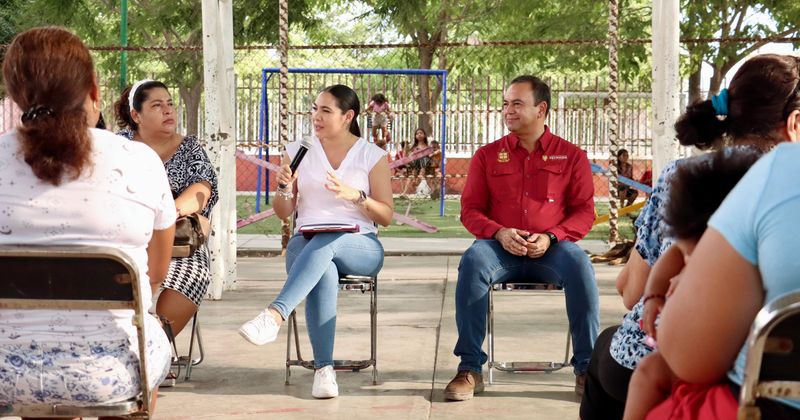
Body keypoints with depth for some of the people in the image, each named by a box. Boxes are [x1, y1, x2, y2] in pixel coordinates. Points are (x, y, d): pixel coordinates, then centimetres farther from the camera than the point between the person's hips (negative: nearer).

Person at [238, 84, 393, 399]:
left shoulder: (372, 156, 6)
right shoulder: (298, 151, 11)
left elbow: (386, 217, 3)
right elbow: (284, 213, 12)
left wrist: (355, 195, -15)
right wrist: (284, 188, -9)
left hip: (359, 246, -1)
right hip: (305, 241, 1)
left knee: (325, 243, -38)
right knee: (323, 272, -37)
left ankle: (274, 315, -52)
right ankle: (324, 369, -41)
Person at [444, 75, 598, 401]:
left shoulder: (571, 155, 11)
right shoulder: (487, 155, 14)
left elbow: (584, 211, 6)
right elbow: (470, 210, 10)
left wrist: (551, 237, -13)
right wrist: (499, 233, -11)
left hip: (550, 249, -1)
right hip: (501, 247, 1)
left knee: (579, 265, -35)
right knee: (472, 261, -34)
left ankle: (586, 368, -26)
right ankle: (470, 370, -29)